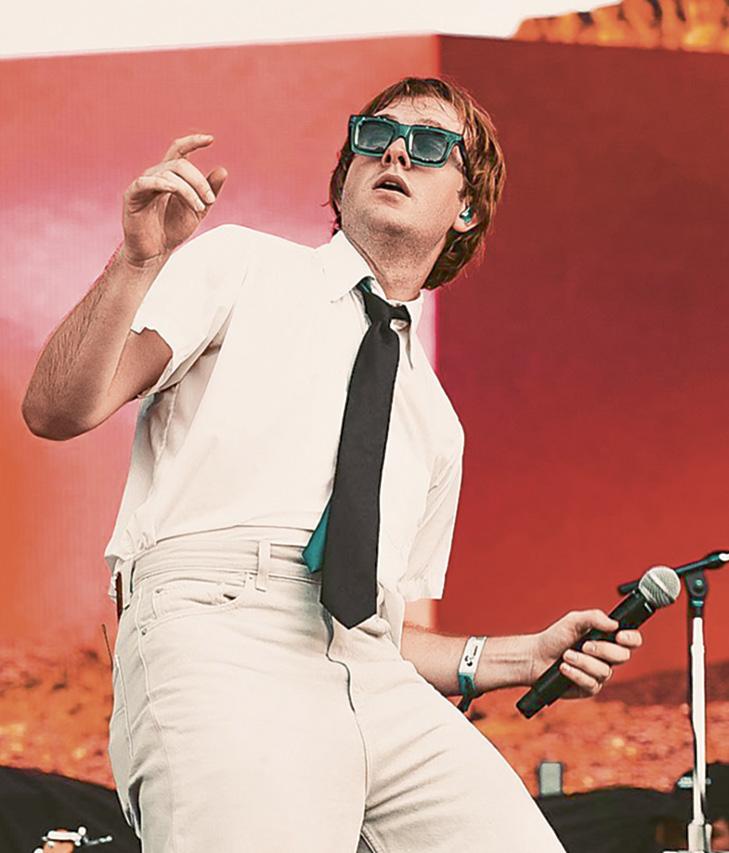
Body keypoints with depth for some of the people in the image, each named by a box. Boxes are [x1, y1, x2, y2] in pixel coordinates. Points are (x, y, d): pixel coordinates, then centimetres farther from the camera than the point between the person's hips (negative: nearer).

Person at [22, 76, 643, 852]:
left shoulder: (435, 423, 28)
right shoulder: (237, 265, 15)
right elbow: (58, 411, 2)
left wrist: (529, 656, 14)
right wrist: (136, 263, -12)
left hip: (379, 686, 5)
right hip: (219, 639, -5)